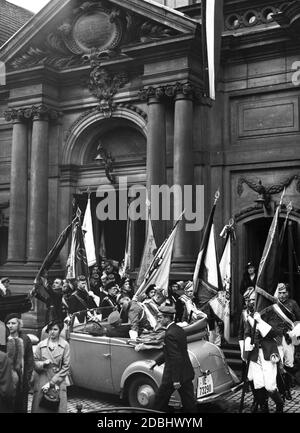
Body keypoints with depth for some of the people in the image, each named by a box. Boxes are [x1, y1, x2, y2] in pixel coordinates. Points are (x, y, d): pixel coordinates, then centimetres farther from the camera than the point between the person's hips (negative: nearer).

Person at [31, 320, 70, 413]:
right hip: (41, 381, 1)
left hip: (58, 382, -1)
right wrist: (43, 363, -15)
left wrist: (51, 383, -7)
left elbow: (65, 367, -3)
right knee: (39, 408, 0)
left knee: (59, 408, -4)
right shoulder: (41, 345, 3)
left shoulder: (65, 345, -3)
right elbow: (34, 363, 7)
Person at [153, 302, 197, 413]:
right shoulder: (179, 329, 7)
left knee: (160, 401, 11)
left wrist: (175, 380, -23)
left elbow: (175, 358, -25)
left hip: (173, 374, -8)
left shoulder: (170, 334, -22)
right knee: (189, 402, 12)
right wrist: (157, 362, 24)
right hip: (186, 373, 9)